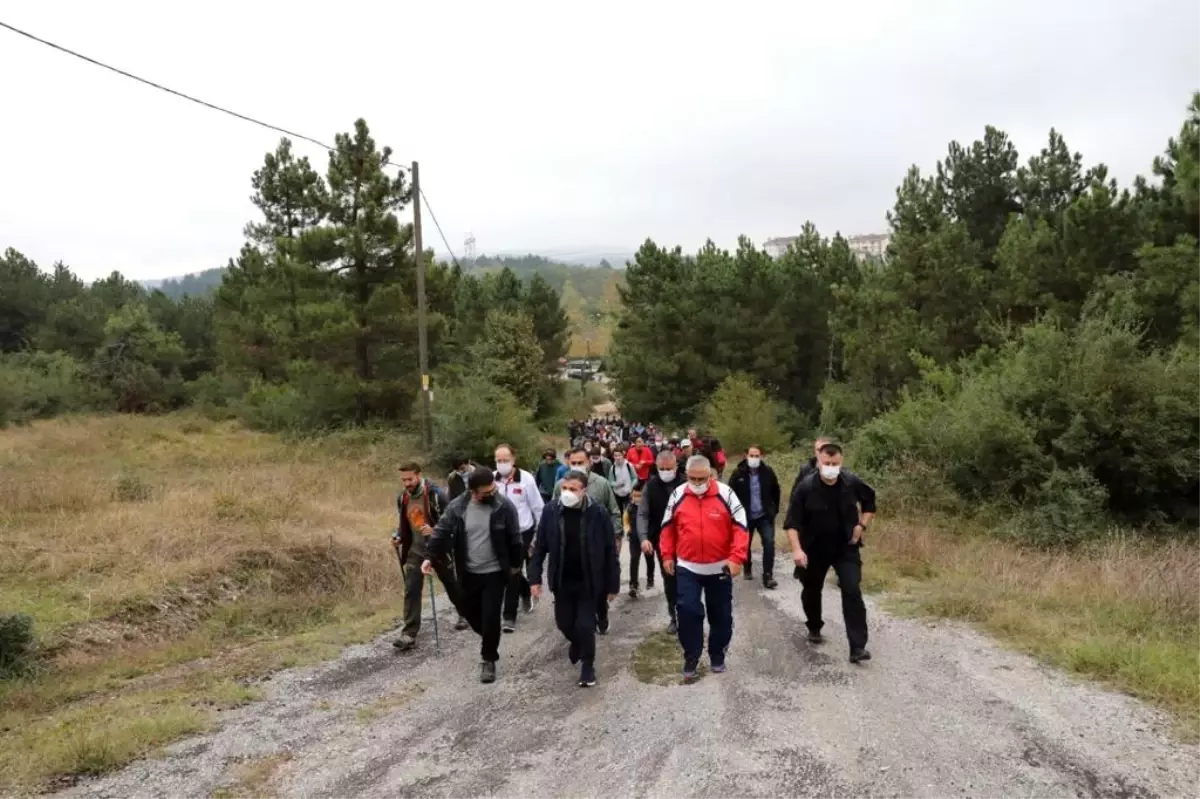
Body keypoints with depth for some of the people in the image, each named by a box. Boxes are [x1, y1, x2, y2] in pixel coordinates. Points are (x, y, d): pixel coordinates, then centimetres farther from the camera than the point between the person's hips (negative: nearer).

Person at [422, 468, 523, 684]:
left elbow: (514, 537, -2)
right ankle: (489, 638, 44)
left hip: (495, 573, -2)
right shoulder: (456, 507, -9)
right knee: (469, 611, 16)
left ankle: (488, 660, 15)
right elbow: (441, 532, -7)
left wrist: (515, 563, 4)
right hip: (468, 573, 2)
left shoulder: (504, 506, -12)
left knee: (490, 617, -3)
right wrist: (430, 557, -19)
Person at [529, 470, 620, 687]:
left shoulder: (598, 513, -16)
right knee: (564, 622, 15)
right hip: (562, 580, 3)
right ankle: (576, 642, 49)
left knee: (585, 626, -3)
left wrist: (613, 585, -7)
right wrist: (535, 577, -5)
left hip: (589, 581, -3)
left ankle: (588, 665, 23)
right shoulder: (551, 510, -9)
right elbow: (540, 546, -1)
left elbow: (611, 551, -9)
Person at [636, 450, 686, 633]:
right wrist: (644, 537, -16)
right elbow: (642, 514, -3)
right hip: (661, 541, 2)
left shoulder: (686, 484, -8)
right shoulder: (650, 486, -3)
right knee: (669, 579, 10)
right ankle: (674, 616, 22)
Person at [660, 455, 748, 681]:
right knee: (688, 611, -4)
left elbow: (740, 527, -9)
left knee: (721, 614, 11)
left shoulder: (725, 493, -11)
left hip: (719, 567, -1)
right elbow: (668, 527, 8)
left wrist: (736, 558, -17)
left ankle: (717, 655, 30)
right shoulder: (678, 495, -4)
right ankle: (691, 657, 12)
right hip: (687, 567, 1)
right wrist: (667, 555, 5)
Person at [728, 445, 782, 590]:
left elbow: (775, 492, 7)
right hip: (746, 516, 0)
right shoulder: (738, 473, -11)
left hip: (765, 516, 0)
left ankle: (768, 576, -5)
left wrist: (774, 510, 6)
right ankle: (748, 569, 38)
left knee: (769, 543, -12)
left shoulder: (768, 472, -6)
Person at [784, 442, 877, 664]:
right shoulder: (806, 486, -18)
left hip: (846, 548, 0)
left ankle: (858, 647, -9)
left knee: (852, 592, -10)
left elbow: (870, 502, 9)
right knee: (811, 591, 16)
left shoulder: (852, 482, -12)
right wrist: (797, 549, -26)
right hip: (814, 549, 0)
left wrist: (862, 525, -2)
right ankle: (814, 628, 43)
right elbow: (792, 522, -16)